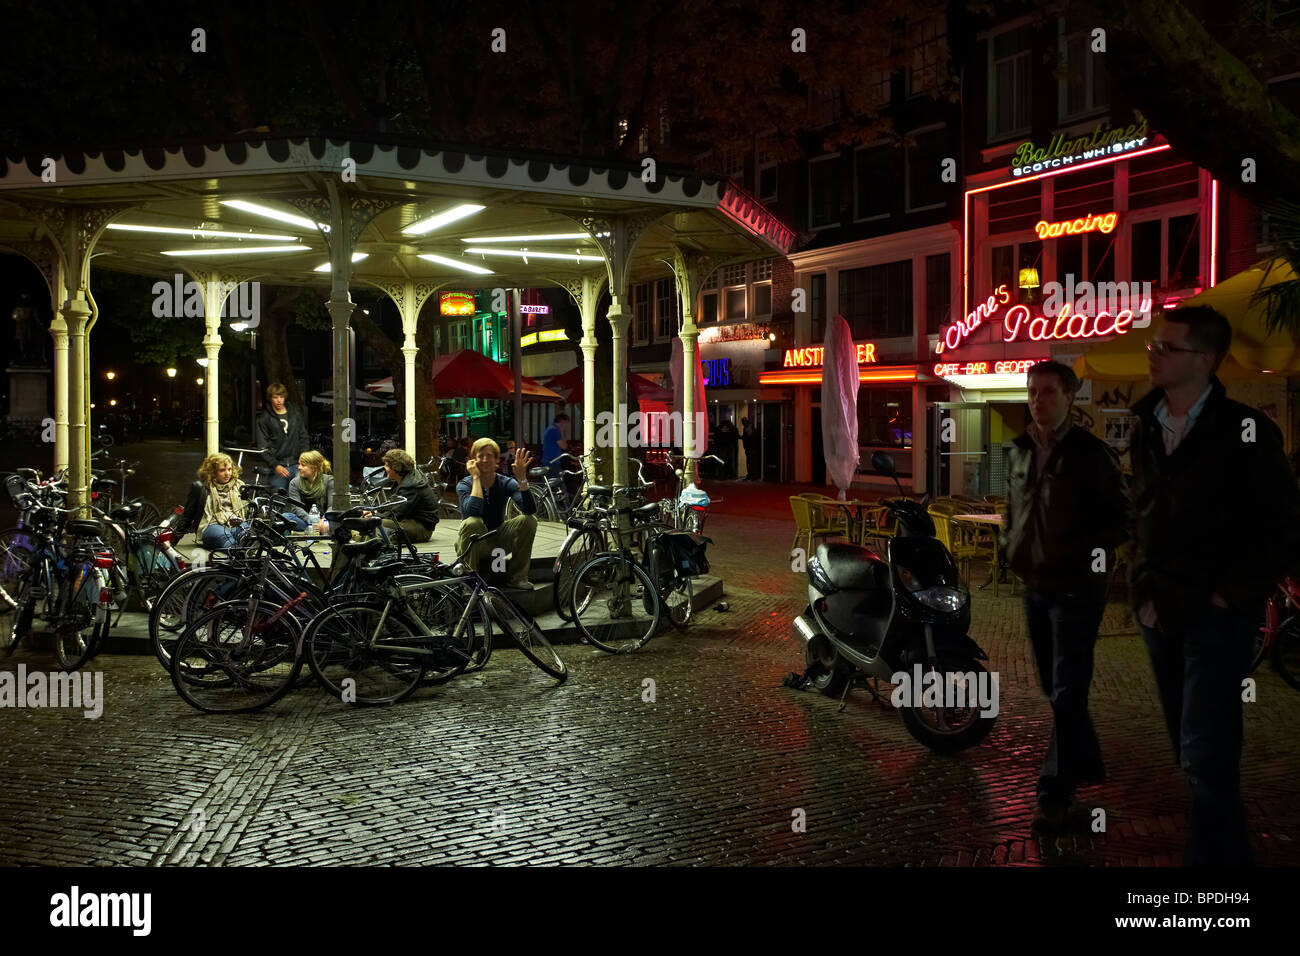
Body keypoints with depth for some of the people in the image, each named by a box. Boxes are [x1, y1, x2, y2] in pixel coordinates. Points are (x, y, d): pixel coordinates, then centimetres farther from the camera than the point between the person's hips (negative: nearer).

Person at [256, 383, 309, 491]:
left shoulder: (295, 413, 13)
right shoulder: (264, 418, 4)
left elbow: (303, 437, 16)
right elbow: (263, 446, 0)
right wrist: (275, 465, -10)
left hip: (296, 464, 2)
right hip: (277, 465, -2)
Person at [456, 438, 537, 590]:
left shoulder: (506, 483, -4)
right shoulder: (465, 485, -11)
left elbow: (531, 509, -20)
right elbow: (473, 511, -34)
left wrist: (522, 478, -30)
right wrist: (476, 478, -26)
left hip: (498, 542, 3)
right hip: (474, 544, -3)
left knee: (529, 520, -19)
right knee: (471, 522, -35)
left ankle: (517, 577, -9)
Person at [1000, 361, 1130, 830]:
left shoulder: (1090, 453, -9)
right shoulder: (1020, 452, 10)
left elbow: (1120, 517, -8)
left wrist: (1089, 554, -17)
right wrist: (1010, 547, 8)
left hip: (1076, 587, -7)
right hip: (1035, 585, 7)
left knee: (1067, 692, -8)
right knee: (1054, 687, 17)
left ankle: (1056, 790, -3)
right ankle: (1086, 764, 34)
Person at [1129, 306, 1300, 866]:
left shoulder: (1243, 431, -9)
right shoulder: (1146, 429, 8)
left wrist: (1232, 595, -11)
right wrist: (1144, 587, 9)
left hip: (1216, 615, -6)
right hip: (1161, 611, 6)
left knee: (1206, 757, -10)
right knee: (1190, 753, 14)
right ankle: (1226, 851, 30)